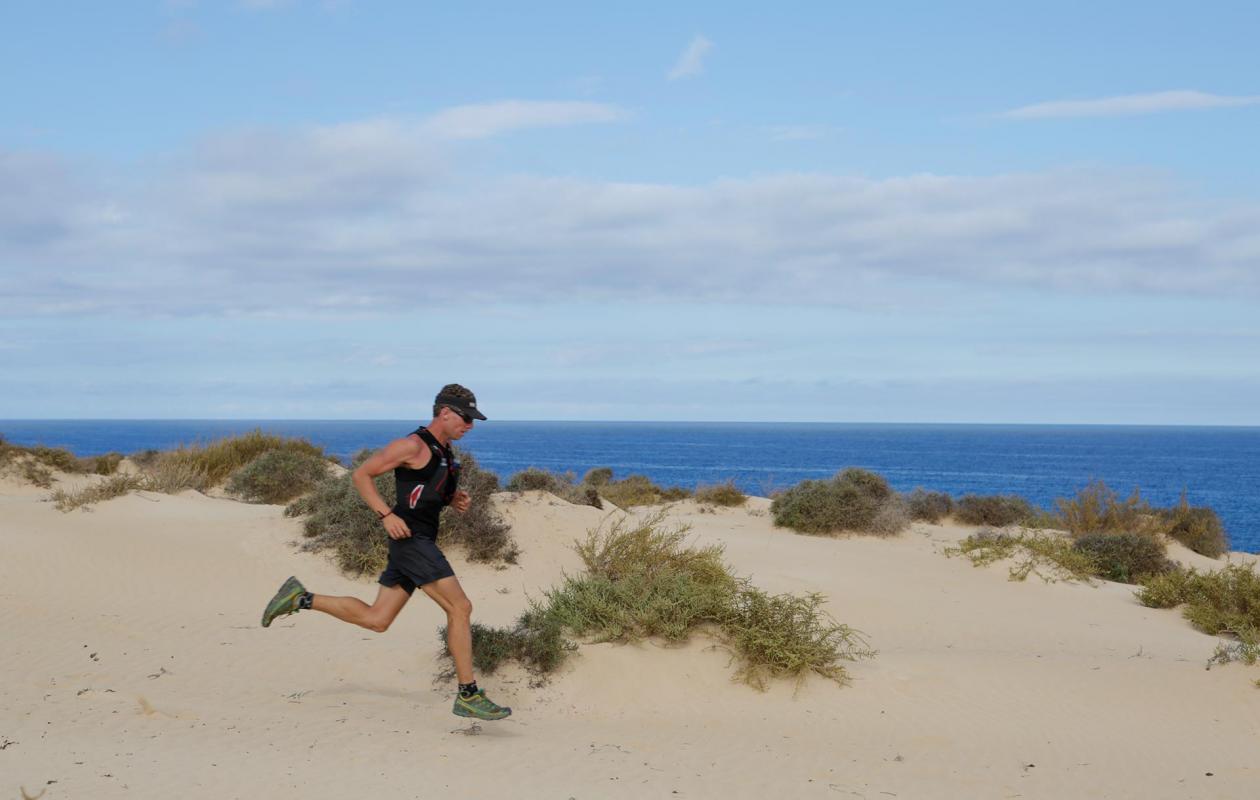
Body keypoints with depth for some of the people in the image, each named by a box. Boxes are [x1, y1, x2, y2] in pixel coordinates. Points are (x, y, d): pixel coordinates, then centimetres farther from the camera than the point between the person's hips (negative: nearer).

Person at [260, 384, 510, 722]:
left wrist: (455, 499, 9)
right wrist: (386, 514, -20)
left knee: (375, 619, 11)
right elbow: (362, 475, -10)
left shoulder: (445, 452, 16)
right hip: (410, 538, -10)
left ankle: (301, 598, 19)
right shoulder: (413, 445, -12)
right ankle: (468, 696, -8)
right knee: (460, 608, -12)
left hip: (421, 542, 10)